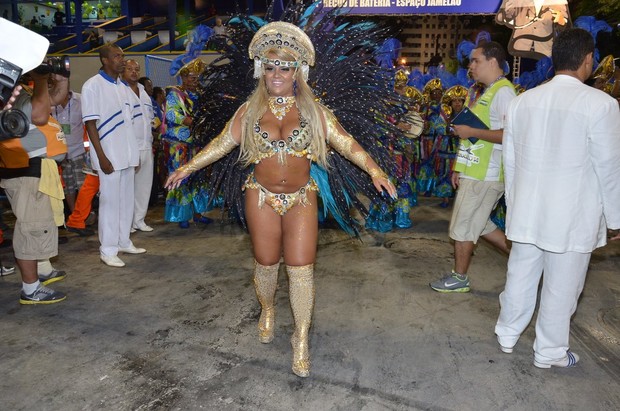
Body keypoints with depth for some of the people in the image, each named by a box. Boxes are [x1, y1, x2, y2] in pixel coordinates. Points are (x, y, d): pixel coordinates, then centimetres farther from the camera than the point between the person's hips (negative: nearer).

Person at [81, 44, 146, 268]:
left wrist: (134, 153, 14)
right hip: (109, 155, -7)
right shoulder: (93, 86, -8)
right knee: (110, 201, -2)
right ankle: (108, 250, 7)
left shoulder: (123, 87, 13)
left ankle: (124, 241, 23)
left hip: (127, 153, 7)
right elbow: (91, 124, -11)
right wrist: (102, 157, -16)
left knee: (126, 200, 11)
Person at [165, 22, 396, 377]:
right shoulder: (251, 110, 3)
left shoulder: (313, 109, 0)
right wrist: (187, 168, 5)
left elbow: (346, 142, -4)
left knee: (301, 268, -5)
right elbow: (222, 143, 7)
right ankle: (268, 311, 41)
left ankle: (302, 341, 10)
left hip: (301, 199, -1)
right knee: (266, 263, 10)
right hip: (262, 198, 1)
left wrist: (374, 170, -16)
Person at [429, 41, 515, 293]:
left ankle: (459, 279, 17)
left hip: (486, 175, -9)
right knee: (478, 223, 18)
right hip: (473, 171, 9)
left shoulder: (502, 92, -14)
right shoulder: (477, 91, 16)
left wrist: (471, 131, -20)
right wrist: (459, 168, 18)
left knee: (463, 225, 1)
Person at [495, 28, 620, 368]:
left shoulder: (522, 101, 1)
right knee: (561, 287, 11)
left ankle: (507, 334, 35)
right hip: (572, 215, -4)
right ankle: (549, 352, 27)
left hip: (527, 210, 5)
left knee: (520, 276, 18)